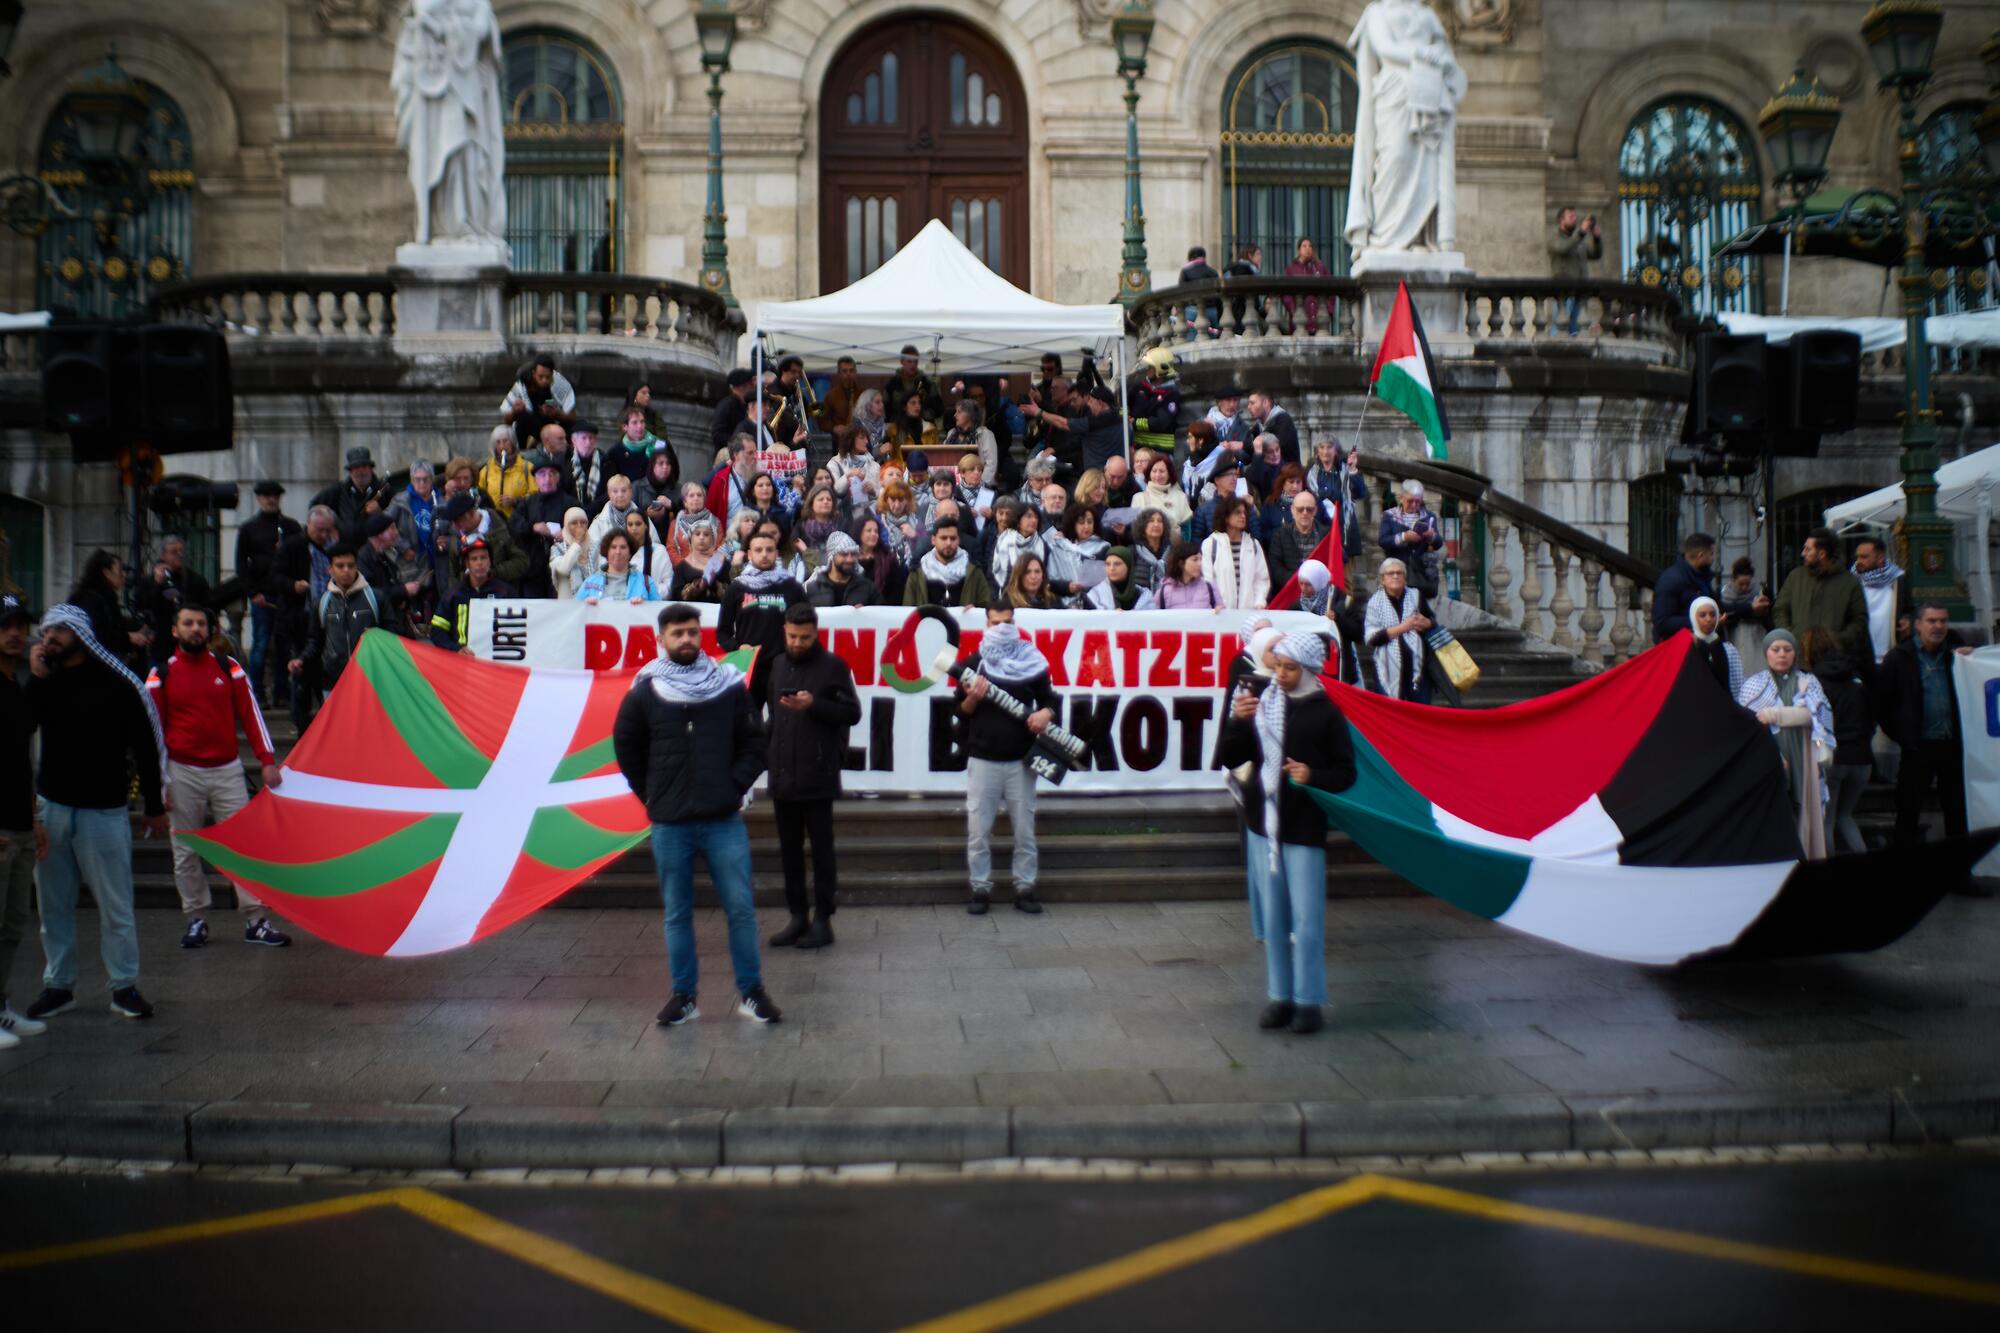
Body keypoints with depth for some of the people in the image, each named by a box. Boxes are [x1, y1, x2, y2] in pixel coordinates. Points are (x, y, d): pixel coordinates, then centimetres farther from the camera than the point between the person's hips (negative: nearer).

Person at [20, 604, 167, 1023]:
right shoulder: (45, 680, 8)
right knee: (54, 903, 9)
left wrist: (155, 805, -3)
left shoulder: (116, 683, -7)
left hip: (103, 810, -4)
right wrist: (36, 679, -13)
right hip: (50, 807, 5)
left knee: (115, 905, 0)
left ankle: (124, 987, 9)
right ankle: (58, 985, 20)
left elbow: (147, 745, -4)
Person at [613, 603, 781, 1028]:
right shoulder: (643, 693, 0)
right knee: (677, 913, 8)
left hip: (724, 821, 0)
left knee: (741, 908, 1)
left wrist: (735, 786, -3)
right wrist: (654, 797, 7)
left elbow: (753, 744, 8)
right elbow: (626, 750, 11)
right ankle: (683, 996, 17)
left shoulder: (730, 687, 1)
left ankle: (751, 992, 12)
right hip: (670, 825, 0)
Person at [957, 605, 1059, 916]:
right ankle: (981, 889, 9)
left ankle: (1024, 888, 15)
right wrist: (973, 699, -15)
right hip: (983, 759, 0)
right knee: (978, 829, 0)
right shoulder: (973, 663, 4)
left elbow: (1050, 698, 13)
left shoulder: (1032, 662, 4)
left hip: (1021, 759, 1)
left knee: (1024, 828, 6)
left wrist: (1046, 713, -9)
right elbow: (960, 712, 6)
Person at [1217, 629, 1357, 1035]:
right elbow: (1232, 759, 4)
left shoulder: (1325, 713, -4)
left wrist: (1313, 776, -20)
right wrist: (1237, 721, -12)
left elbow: (1346, 774, -2)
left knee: (1306, 920, -3)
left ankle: (1308, 1001, 6)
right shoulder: (1262, 703, 5)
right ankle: (1280, 996, 19)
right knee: (1273, 917, 10)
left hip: (1304, 827, -4)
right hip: (1263, 823, 4)